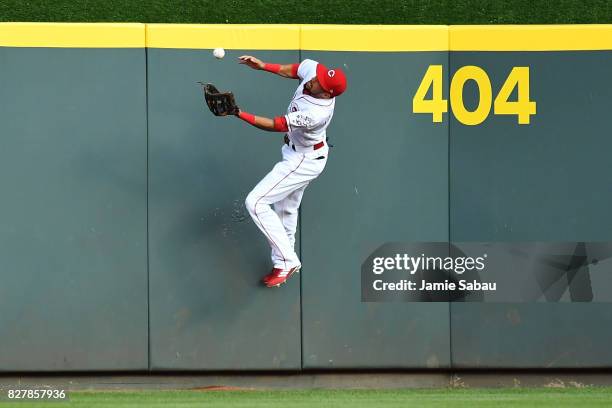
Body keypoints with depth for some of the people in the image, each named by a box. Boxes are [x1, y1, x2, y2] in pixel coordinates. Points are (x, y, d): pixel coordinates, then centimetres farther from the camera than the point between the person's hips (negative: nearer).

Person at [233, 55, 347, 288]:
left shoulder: (317, 113, -39)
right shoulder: (312, 69, -17)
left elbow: (276, 125, -33)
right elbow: (292, 70, 7)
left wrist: (240, 114, -38)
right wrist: (263, 66, -1)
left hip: (304, 161, -9)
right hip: (296, 153, 9)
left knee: (256, 202, -12)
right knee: (285, 209, 23)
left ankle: (287, 261, -6)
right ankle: (285, 264, 39)